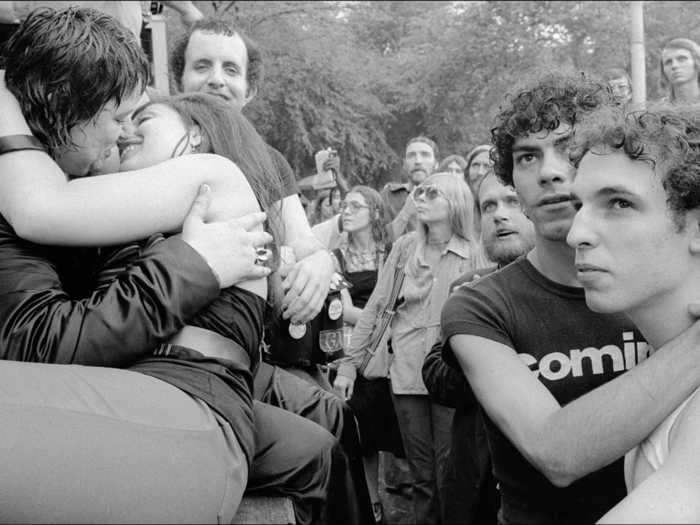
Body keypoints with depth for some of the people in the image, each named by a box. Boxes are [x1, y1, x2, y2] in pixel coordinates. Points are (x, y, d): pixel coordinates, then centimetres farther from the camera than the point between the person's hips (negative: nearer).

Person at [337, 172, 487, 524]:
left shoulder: (471, 254, 0)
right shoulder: (405, 247, 5)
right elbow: (376, 307, 5)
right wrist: (349, 362, 2)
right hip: (406, 374, 2)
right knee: (421, 473, 10)